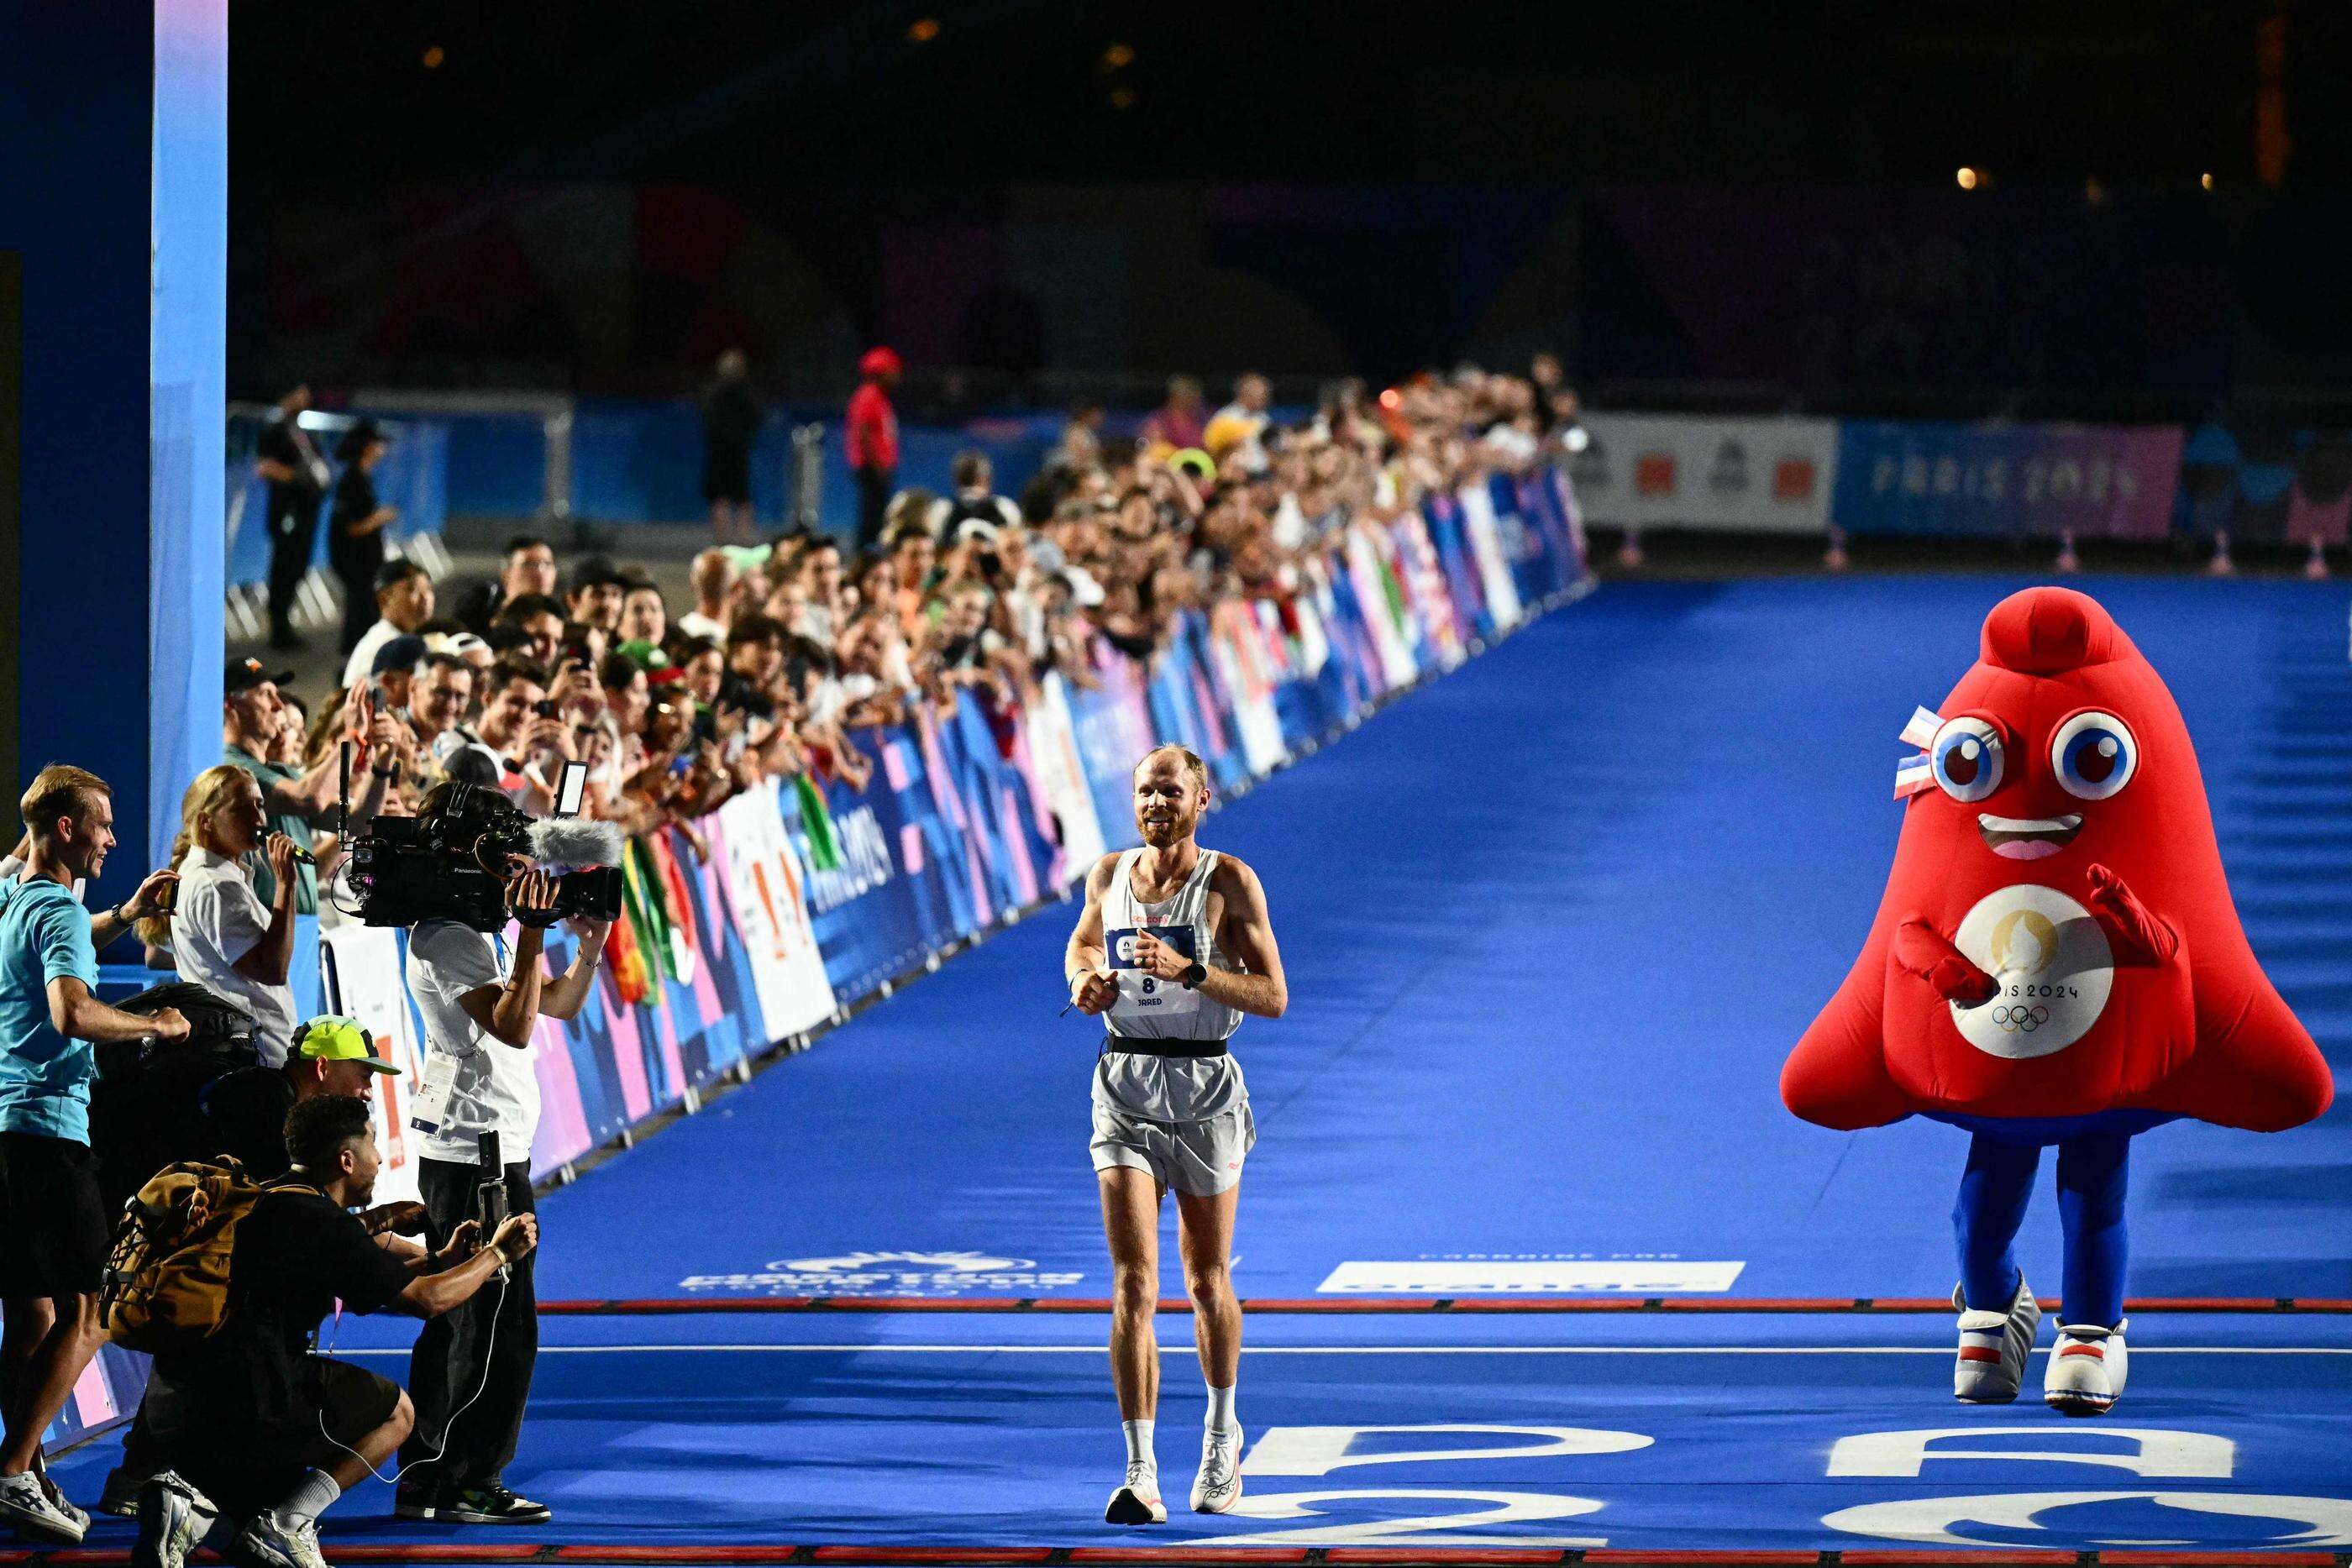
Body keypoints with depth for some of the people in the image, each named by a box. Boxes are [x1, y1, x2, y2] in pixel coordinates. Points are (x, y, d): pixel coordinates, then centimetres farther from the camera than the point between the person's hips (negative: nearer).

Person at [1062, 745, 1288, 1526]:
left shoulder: (1229, 883, -5)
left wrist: (1188, 970, -22)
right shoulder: (1108, 877, 6)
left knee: (1207, 1282, 13)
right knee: (1133, 1285, -10)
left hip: (1203, 1090, -2)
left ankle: (1222, 1429, 38)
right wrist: (1084, 980, 5)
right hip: (1125, 1091, 2)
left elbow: (1273, 995, -10)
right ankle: (1140, 1472, -16)